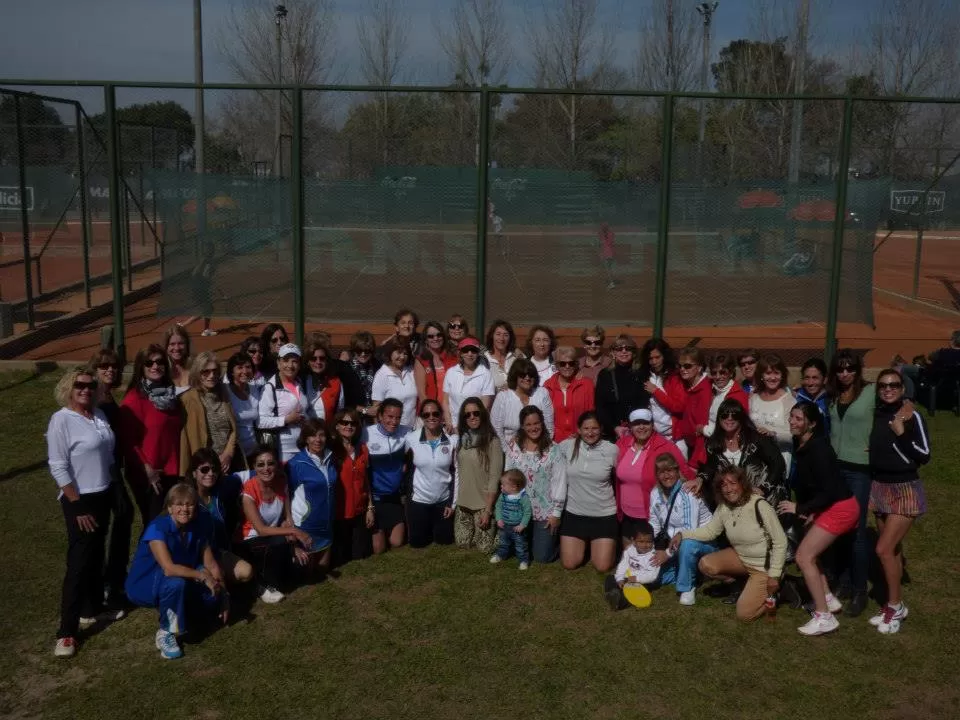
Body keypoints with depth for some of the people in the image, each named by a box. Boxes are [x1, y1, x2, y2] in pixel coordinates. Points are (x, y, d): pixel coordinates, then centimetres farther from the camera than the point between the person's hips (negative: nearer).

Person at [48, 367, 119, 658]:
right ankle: (67, 631, 2)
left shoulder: (99, 415, 4)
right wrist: (78, 506, -18)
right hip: (79, 500, -7)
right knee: (79, 562, -5)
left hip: (103, 495, 7)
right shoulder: (61, 420, -15)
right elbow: (58, 467, -17)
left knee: (97, 556, 17)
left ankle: (92, 610, 32)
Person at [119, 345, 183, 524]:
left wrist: (182, 467, 11)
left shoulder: (170, 394, 10)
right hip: (147, 475, -6)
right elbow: (127, 440, -14)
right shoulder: (134, 398, -11)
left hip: (172, 472, 6)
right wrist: (146, 470, -16)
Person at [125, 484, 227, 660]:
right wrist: (202, 575, -32)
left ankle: (176, 614, 10)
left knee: (214, 596, -16)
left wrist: (223, 593, -13)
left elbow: (211, 563, -5)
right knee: (176, 583, -37)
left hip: (183, 581, 6)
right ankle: (166, 633, -14)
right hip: (145, 585, -6)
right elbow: (169, 568, -35)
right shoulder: (157, 527, -26)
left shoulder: (200, 526, -9)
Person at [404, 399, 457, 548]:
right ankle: (427, 525, 44)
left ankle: (438, 525, 46)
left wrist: (453, 503, -5)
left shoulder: (453, 439, -13)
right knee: (417, 542, 11)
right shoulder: (411, 438, -15)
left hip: (444, 499, 0)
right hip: (419, 499, 0)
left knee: (444, 540, 13)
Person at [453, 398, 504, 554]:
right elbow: (457, 472, 7)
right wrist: (452, 501, 4)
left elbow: (494, 478, -14)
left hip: (483, 504, -5)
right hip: (462, 503, 5)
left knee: (484, 547, -1)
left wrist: (488, 510, -15)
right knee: (462, 544, 11)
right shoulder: (461, 439, 4)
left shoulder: (492, 441, -14)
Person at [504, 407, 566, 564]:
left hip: (546, 512, -3)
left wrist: (556, 512, -10)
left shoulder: (554, 449, -9)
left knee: (542, 556, 1)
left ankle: (552, 538, 34)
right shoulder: (513, 448, -2)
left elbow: (559, 482, -8)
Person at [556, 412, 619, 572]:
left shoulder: (611, 450, -10)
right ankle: (584, 544, 34)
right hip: (573, 513, 2)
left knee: (602, 566, -2)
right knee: (570, 564, 2)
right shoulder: (567, 446, -7)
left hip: (604, 515, -1)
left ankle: (608, 545, 33)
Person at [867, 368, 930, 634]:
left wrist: (901, 434, -24)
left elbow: (924, 456, -15)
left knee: (884, 549, -10)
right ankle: (895, 605, 22)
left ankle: (895, 605, 7)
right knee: (892, 549, 12)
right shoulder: (875, 415, 3)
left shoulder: (912, 416, -13)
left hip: (905, 489, -5)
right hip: (879, 487, 5)